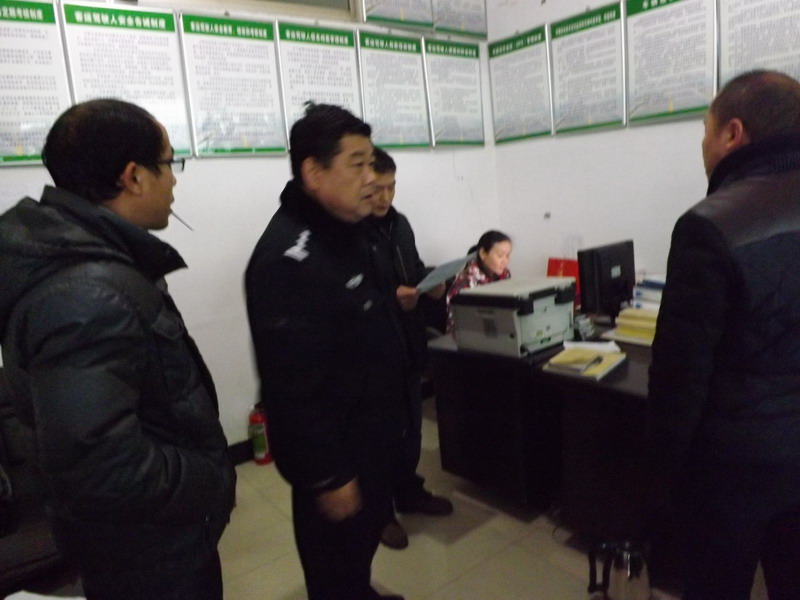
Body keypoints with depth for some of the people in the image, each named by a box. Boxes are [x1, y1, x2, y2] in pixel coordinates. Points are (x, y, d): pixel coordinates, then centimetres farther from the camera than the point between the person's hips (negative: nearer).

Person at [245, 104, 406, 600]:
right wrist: (327, 475, -22)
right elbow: (292, 386, -27)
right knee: (336, 559, 13)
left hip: (371, 433, 9)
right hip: (335, 452, -9)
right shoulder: (288, 258, -27)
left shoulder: (348, 229, 4)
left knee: (366, 534, 28)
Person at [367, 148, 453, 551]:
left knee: (411, 427, 20)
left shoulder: (399, 223, 8)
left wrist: (431, 286, -3)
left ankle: (409, 493, 41)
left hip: (409, 344, 7)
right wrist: (391, 299, -27)